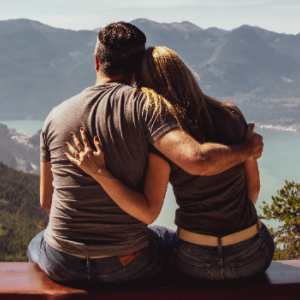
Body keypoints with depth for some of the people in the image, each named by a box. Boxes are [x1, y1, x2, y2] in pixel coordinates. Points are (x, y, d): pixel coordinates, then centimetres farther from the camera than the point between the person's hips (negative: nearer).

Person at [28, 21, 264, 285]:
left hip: (63, 266, 2)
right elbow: (198, 161, -29)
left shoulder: (56, 116, -2)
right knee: (173, 240, 31)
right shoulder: (144, 105, -13)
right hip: (126, 264, -2)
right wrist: (246, 150, -9)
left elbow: (46, 200, 7)